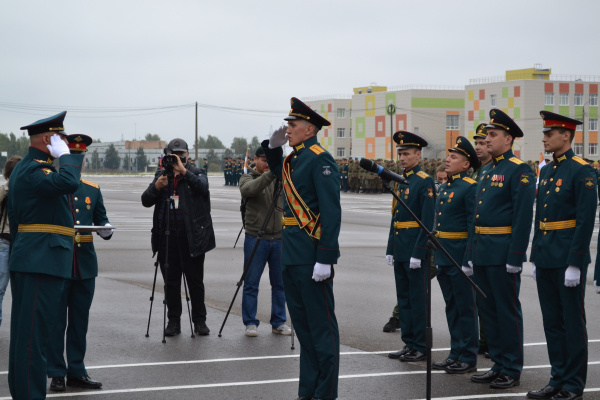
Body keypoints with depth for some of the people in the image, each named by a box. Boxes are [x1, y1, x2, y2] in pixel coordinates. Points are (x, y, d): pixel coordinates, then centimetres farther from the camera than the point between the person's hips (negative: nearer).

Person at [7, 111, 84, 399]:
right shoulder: (34, 170, -14)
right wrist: (65, 154, -17)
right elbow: (68, 182, -34)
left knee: (22, 332, 13)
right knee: (35, 333, -9)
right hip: (44, 261, -11)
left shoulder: (23, 168, 19)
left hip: (25, 260, 11)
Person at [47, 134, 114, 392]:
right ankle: (56, 374, 7)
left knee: (80, 321, 10)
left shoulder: (93, 190, 11)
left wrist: (106, 230, -7)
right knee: (56, 321, 0)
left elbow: (100, 218, 15)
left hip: (85, 266, 4)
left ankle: (76, 372, 18)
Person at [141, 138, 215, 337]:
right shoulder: (161, 175, 13)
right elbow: (146, 201, 4)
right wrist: (156, 187, -14)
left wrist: (184, 171, -26)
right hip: (167, 237, 3)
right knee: (171, 281, 5)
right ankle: (174, 321, 12)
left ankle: (199, 320, 11)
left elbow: (202, 187, -18)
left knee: (195, 281, 2)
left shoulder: (196, 174, 5)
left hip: (192, 237, -3)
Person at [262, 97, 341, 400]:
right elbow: (277, 171, 38)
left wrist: (325, 259, -24)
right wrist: (273, 147, 17)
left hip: (312, 257, -9)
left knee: (321, 324, -2)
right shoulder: (292, 160, 13)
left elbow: (331, 212, -20)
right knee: (301, 323, 14)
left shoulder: (320, 160, -13)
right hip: (291, 255, 9)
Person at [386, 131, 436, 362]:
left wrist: (418, 253, -19)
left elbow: (428, 221, -15)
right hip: (400, 251, 8)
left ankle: (420, 348, 3)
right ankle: (409, 345, 18)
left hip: (416, 250, -8)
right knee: (403, 299, 11)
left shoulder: (425, 182, -11)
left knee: (418, 300, -3)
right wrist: (390, 249, 14)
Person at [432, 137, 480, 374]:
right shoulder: (444, 188, 15)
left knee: (465, 308, -2)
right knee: (452, 307, 13)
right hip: (443, 256, 9)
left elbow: (474, 226, -16)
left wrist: (469, 259, -20)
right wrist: (435, 256, 19)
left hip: (460, 256, -9)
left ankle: (468, 358, 4)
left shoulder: (471, 187, -12)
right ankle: (456, 353, 21)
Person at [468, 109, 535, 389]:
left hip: (503, 253, -9)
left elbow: (524, 216, -16)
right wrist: (471, 255, 18)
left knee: (507, 311, -2)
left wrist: (515, 257, -20)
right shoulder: (488, 172, 17)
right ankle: (498, 366, 21)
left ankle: (512, 371, 6)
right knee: (488, 310, 12)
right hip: (482, 252, 9)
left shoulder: (519, 171, -10)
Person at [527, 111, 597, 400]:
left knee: (572, 322, 0)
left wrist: (575, 264, -19)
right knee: (552, 321, 12)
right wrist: (534, 257, 15)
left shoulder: (582, 171, -11)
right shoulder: (546, 171, 14)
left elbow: (586, 220, -16)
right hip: (545, 257, 8)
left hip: (567, 259, -8)